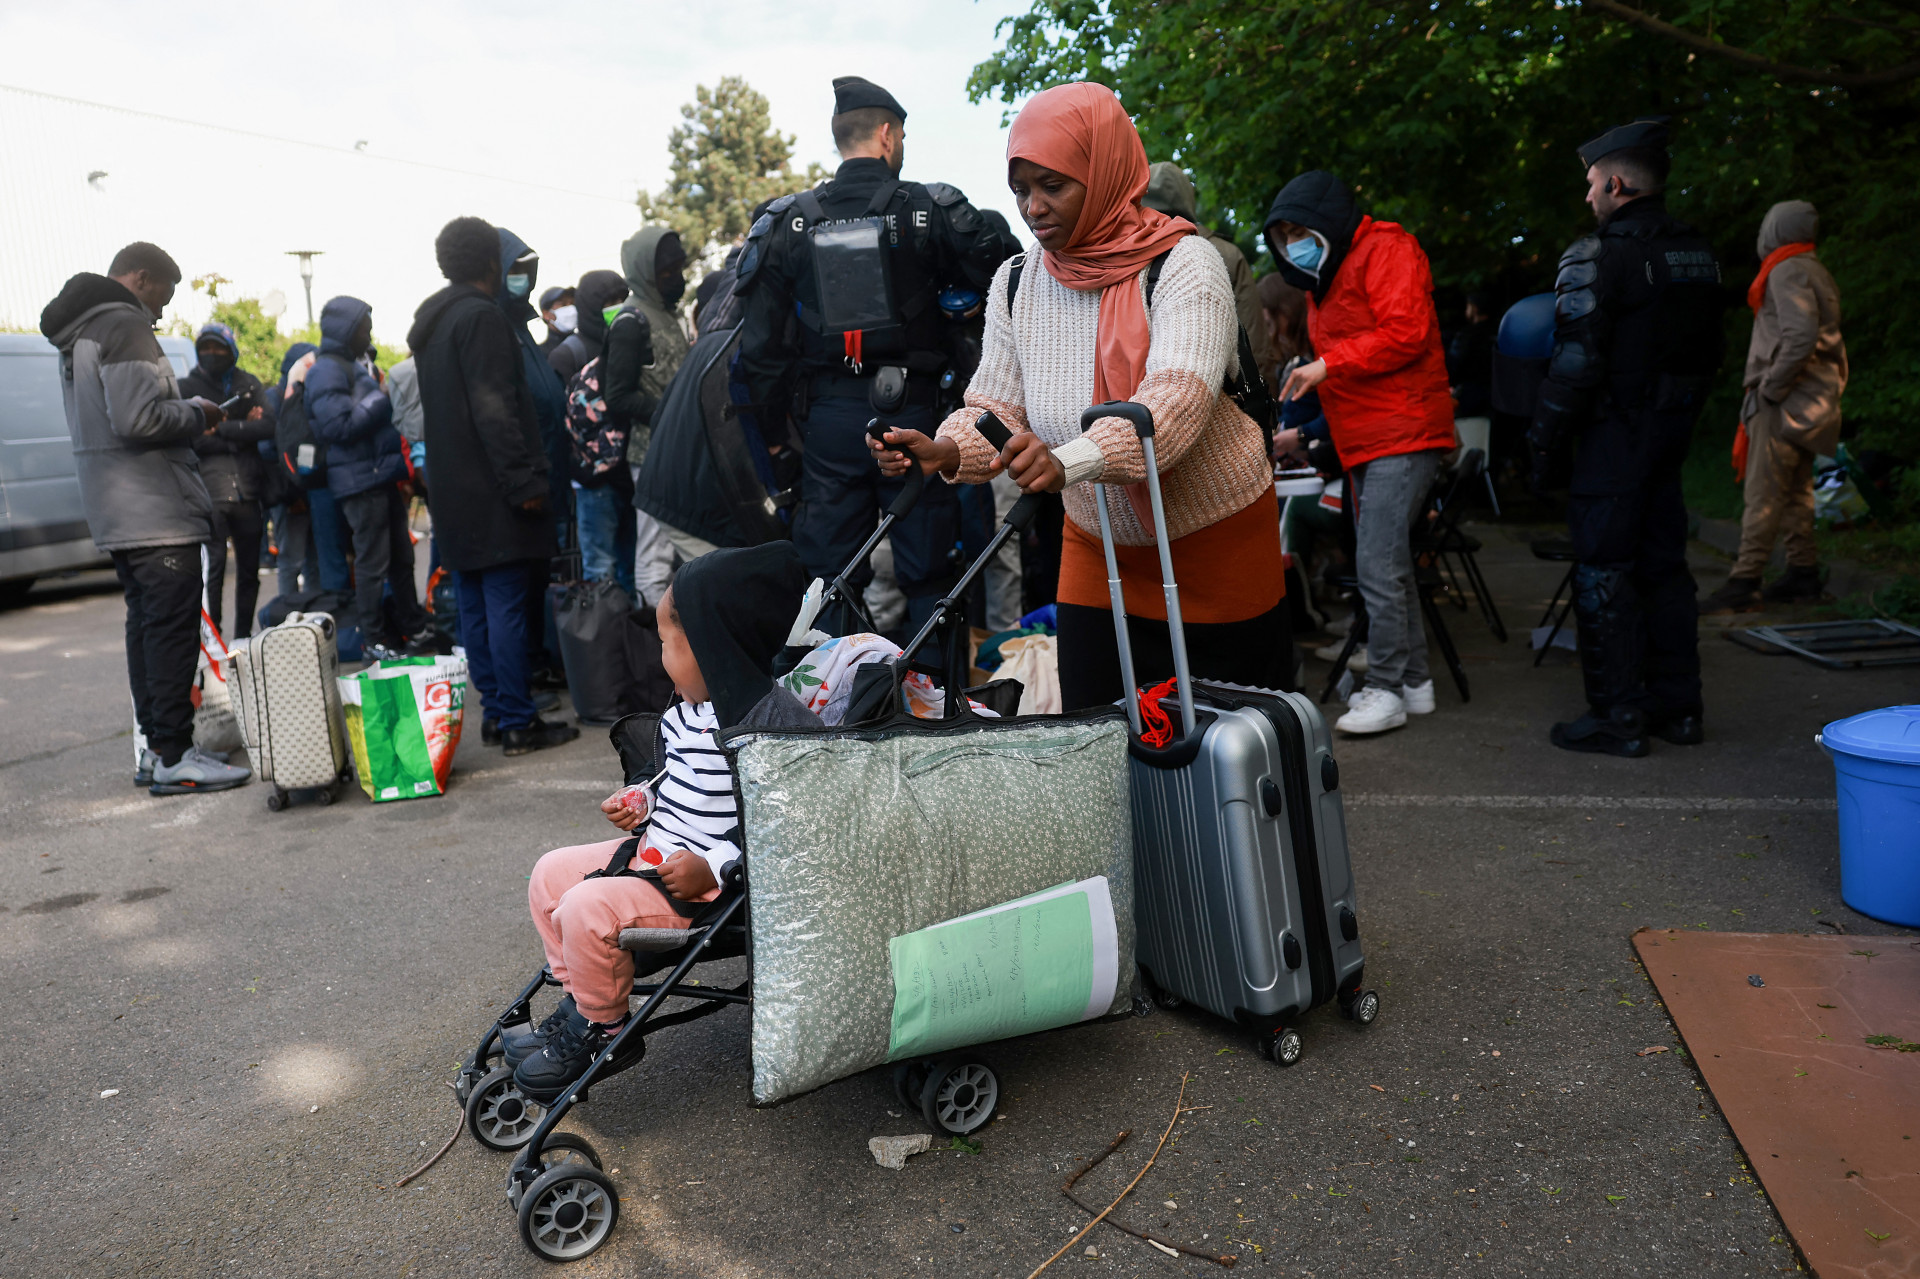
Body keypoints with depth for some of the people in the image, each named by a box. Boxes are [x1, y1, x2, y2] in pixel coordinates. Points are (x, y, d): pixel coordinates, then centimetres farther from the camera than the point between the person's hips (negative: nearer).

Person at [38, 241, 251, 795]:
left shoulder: (78, 334, 20)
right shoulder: (125, 325, -13)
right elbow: (140, 418, -23)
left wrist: (186, 414, 15)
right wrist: (197, 414, -6)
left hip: (117, 511, 10)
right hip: (156, 510, -10)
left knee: (147, 624, 13)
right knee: (173, 626, -8)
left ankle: (155, 748, 18)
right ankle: (173, 756, -6)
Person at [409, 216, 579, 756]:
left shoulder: (431, 322, 18)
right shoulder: (482, 317, -11)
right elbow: (495, 409, -19)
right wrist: (524, 480, -19)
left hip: (453, 491, 9)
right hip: (489, 490, -9)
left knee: (475, 607, 11)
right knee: (506, 605, -7)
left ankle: (495, 713, 17)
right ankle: (518, 722, -4)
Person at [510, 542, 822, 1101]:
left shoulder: (778, 721, -25)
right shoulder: (690, 710, 5)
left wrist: (714, 867, -27)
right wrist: (644, 804, 8)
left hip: (705, 884, -10)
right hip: (658, 849, 10)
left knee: (587, 907, -22)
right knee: (550, 873, 13)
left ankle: (601, 1028, 3)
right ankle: (579, 1000, 25)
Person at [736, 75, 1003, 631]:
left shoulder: (787, 222, 5)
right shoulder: (934, 210, -1)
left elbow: (761, 343, 4)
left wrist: (776, 432, 11)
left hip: (828, 419, 2)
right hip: (913, 415, -2)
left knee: (829, 578, 9)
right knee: (928, 578, 6)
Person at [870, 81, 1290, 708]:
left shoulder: (1183, 264, -19)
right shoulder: (1015, 283, -2)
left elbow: (1178, 398, -34)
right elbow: (998, 405, -2)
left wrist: (1070, 460, -51)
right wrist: (946, 451, -26)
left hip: (1215, 540, -4)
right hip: (1097, 545, 4)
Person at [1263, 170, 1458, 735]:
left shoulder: (1385, 248, -7)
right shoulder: (1325, 275, 23)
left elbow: (1406, 332, -19)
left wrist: (1329, 364, -17)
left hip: (1403, 436, -10)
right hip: (1363, 443, 10)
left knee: (1378, 566, -14)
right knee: (1386, 565, 12)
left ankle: (1386, 690, -6)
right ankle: (1413, 681, 21)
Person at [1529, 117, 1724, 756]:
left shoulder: (1595, 257, -15)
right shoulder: (1698, 252, 11)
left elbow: (1576, 362, -19)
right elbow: (1708, 350, 15)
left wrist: (1543, 438, -11)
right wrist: (1681, 412, 22)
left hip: (1614, 439, -8)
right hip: (1674, 431, 8)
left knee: (1603, 573, -2)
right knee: (1663, 564, 14)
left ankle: (1617, 716, 2)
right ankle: (1677, 706, 21)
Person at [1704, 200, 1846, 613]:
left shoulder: (1788, 272, -11)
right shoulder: (1815, 271, 20)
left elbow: (1802, 336, -24)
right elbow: (1817, 337, 20)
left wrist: (1770, 388, -18)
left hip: (1786, 398, -10)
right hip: (1809, 397, 10)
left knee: (1763, 492, -11)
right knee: (1795, 489, 13)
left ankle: (1744, 582, -12)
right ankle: (1803, 573, 18)